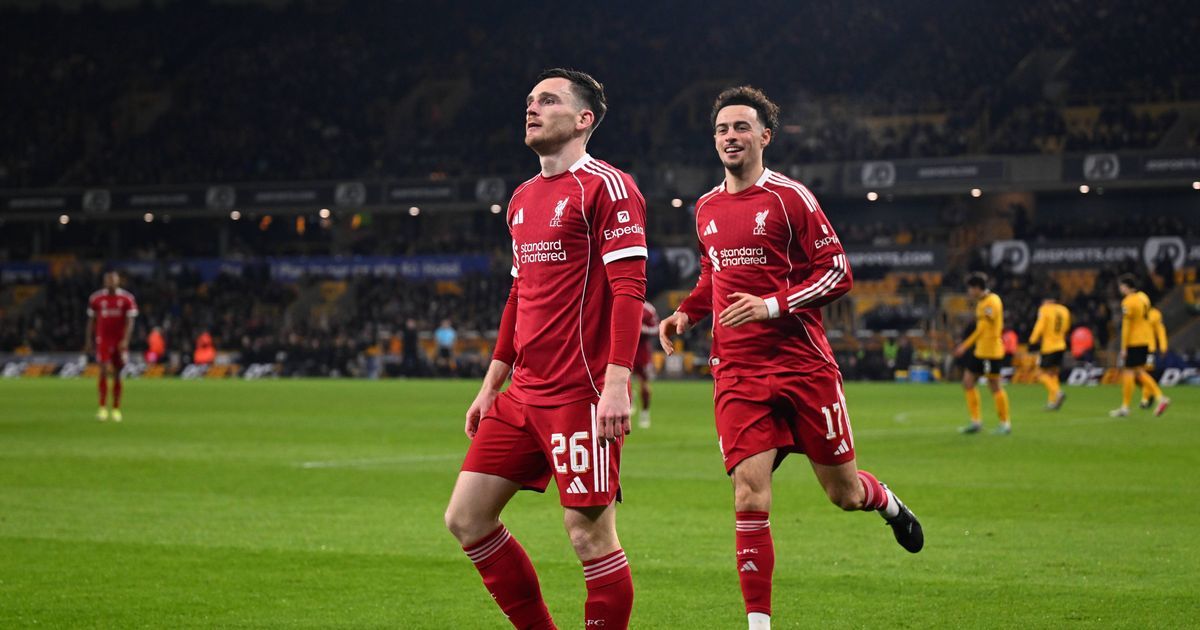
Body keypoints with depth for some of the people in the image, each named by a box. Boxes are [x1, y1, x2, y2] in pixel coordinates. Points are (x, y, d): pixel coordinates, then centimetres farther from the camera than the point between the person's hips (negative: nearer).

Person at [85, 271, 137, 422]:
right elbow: (91, 321, 11)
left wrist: (125, 340, -17)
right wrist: (89, 342, 10)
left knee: (117, 374, 6)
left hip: (120, 341, 0)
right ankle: (103, 408, -10)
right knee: (104, 371, -13)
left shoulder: (127, 299, -1)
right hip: (103, 340, 0)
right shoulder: (96, 298, 4)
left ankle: (116, 409, 14)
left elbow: (130, 321, -5)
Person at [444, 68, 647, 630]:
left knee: (590, 535, -6)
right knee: (466, 518, 7)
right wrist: (491, 384, 23)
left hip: (580, 394, -9)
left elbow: (628, 289, -15)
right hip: (522, 394, 9)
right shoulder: (523, 198, 18)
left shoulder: (606, 186, -8)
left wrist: (616, 383, -23)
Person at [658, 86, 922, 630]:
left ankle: (887, 503, 44)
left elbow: (838, 272, -7)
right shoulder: (707, 208, 12)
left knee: (844, 494, 7)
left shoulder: (788, 196, -5)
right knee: (750, 497, -11)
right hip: (736, 374, 3)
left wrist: (772, 306, -18)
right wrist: (685, 314, 8)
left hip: (804, 366, -3)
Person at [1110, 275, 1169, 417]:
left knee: (1127, 372, 0)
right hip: (1146, 341, 8)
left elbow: (1126, 326, -16)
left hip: (1134, 342, -8)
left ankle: (1125, 407, 4)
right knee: (1140, 372, 15)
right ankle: (1161, 398, 3)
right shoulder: (1143, 297, 11)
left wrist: (1123, 348, -13)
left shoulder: (1128, 302, -15)